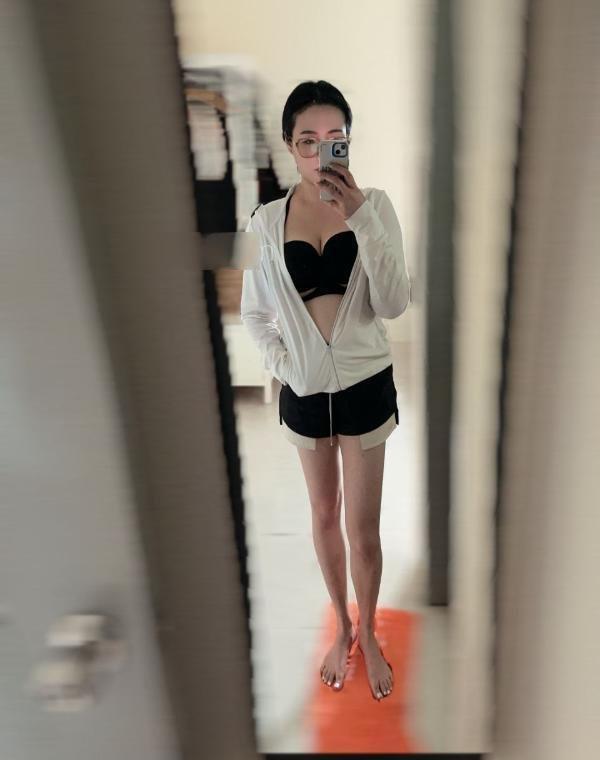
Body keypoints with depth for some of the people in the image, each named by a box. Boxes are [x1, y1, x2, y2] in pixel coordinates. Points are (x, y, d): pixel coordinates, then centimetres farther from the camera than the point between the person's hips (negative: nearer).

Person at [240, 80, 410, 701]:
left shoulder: (374, 205, -7)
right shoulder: (266, 220, -4)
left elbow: (394, 304, -17)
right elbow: (253, 313, 6)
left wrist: (361, 216, -24)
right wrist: (283, 365, -8)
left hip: (365, 384, -1)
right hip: (303, 389, 2)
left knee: (363, 527, 6)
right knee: (324, 516, 17)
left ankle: (369, 634, 33)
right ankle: (343, 628, 40)